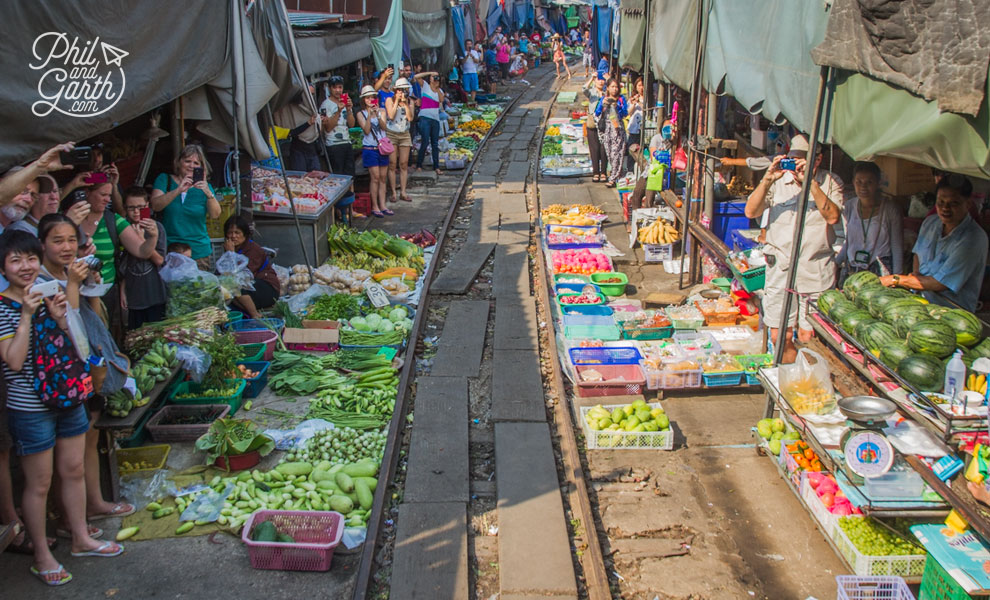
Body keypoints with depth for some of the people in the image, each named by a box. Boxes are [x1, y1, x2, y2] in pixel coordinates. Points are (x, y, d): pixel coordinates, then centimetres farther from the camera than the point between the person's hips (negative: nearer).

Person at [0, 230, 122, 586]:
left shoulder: (49, 296, 4)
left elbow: (77, 346, 4)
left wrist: (60, 316, -12)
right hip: (29, 408, -6)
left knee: (73, 471, 17)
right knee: (39, 484, 6)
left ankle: (81, 539, 34)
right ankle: (42, 557, 21)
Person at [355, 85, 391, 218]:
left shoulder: (381, 111, 8)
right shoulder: (361, 114, 0)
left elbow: (383, 126, -8)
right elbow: (366, 130, -11)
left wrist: (378, 115, -24)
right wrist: (369, 116, -20)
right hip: (370, 149, -4)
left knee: (383, 178, 6)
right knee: (375, 178, -8)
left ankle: (382, 206, 11)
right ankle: (375, 207, -2)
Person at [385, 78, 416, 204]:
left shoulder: (410, 101, 6)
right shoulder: (390, 100, -1)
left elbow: (410, 118, -6)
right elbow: (391, 116, -14)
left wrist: (405, 103, -13)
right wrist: (397, 101, -12)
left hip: (405, 135, 3)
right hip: (391, 134, -3)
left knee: (404, 165, 2)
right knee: (392, 164, -3)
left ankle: (403, 192, 7)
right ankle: (394, 192, 1)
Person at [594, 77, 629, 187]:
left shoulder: (621, 99, 5)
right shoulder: (603, 99, 10)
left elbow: (625, 113, 0)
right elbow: (597, 113, 4)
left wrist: (617, 106, -16)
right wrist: (603, 104, -10)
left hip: (617, 128, -2)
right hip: (606, 128, 2)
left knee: (616, 153, -10)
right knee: (609, 153, 3)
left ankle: (613, 178, -11)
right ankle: (617, 174, 17)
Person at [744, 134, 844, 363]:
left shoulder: (830, 182, 4)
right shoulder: (778, 182, 6)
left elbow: (833, 216, -12)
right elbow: (751, 212, -3)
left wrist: (811, 182, -18)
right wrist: (767, 179, -15)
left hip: (816, 270, -1)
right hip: (780, 268, 2)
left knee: (808, 338, -3)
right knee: (780, 336, 5)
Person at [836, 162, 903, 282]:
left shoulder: (890, 209, -4)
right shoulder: (849, 206, 6)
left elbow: (897, 247, -1)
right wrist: (835, 262, 11)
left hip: (880, 272, -3)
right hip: (850, 271, 3)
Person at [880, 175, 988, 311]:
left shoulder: (973, 238, -18)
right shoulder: (930, 222, 6)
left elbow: (940, 284, -19)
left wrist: (896, 280, -12)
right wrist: (915, 275, 3)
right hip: (920, 298, 7)